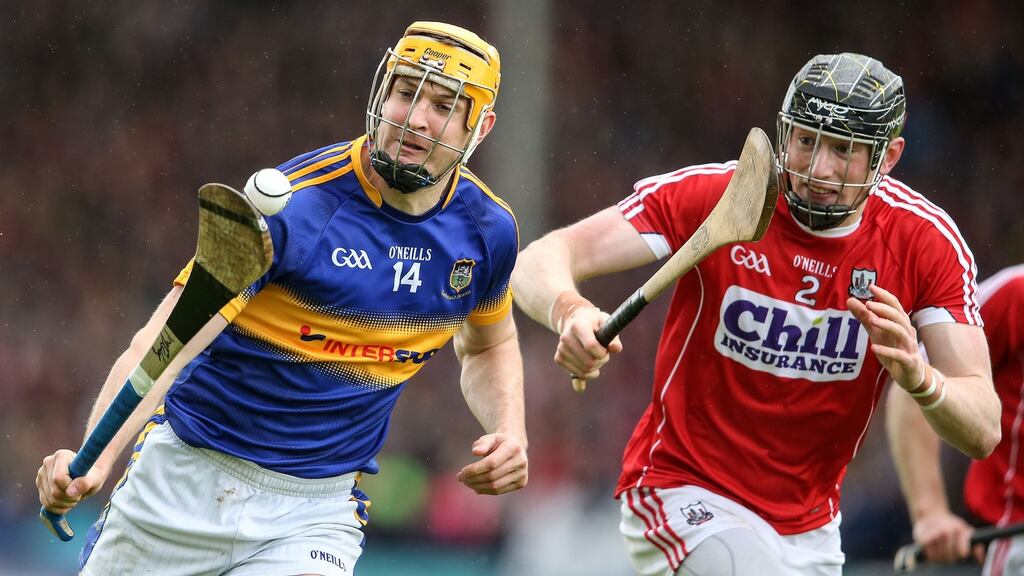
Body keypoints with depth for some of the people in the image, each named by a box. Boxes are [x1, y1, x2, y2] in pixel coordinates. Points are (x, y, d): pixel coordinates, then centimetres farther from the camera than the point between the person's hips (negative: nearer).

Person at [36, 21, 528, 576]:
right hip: (185, 482, -2)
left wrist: (508, 431, 0)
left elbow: (488, 347, 21)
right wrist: (95, 456, -41)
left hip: (319, 509, 2)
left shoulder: (486, 231, -1)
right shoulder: (288, 206, -18)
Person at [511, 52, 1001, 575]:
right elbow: (539, 262, -20)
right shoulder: (711, 196, -15)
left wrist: (918, 377, -36)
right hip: (684, 491, -4)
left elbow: (983, 433, -14)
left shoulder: (926, 242, -9)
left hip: (811, 531, 4)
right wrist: (569, 313, -44)